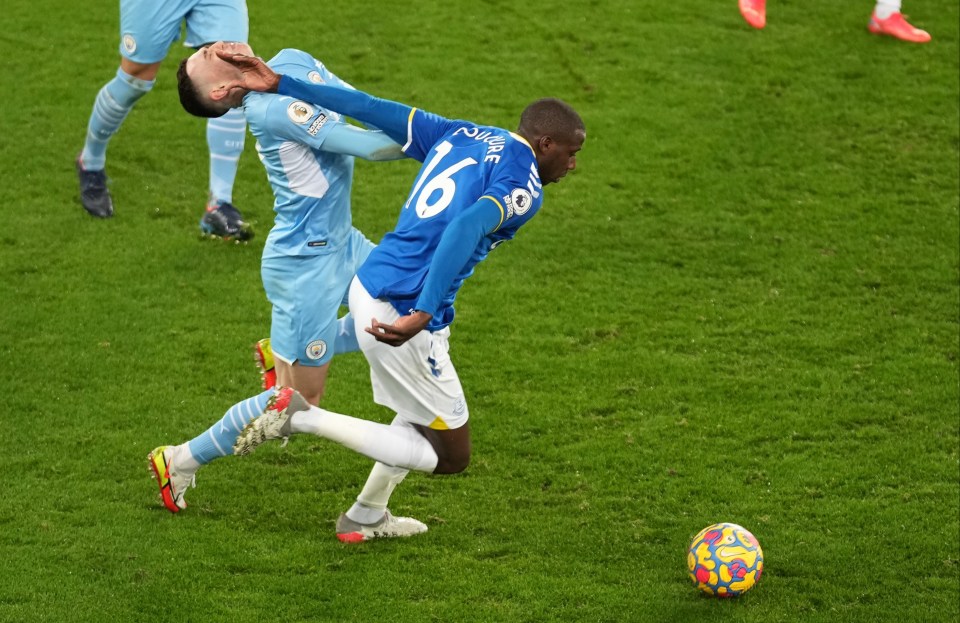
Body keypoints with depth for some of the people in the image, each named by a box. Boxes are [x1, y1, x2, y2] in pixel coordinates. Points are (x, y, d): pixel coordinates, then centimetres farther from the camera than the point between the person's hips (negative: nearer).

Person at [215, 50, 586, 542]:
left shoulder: (461, 136, 13)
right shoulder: (524, 186, -10)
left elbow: (371, 110, 10)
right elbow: (465, 229, -28)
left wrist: (279, 86, 9)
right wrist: (422, 315, -36)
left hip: (369, 284, 9)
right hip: (401, 309, -9)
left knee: (423, 418, 30)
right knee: (451, 456, 4)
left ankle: (366, 517, 40)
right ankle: (304, 418, -3)